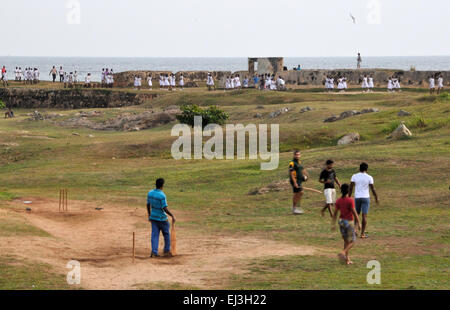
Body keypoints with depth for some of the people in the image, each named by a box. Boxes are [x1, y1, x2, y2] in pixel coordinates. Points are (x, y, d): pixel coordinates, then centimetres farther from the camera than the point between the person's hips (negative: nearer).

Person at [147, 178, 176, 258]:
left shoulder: (150, 193, 0)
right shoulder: (162, 196, -21)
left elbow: (148, 205, 10)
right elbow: (165, 209, -23)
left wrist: (149, 215, 22)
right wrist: (172, 216, -14)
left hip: (153, 217, 5)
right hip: (162, 218, -5)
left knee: (155, 235, 4)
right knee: (166, 234, 14)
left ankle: (154, 252, -8)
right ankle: (167, 251, 22)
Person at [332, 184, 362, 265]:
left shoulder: (338, 201, -1)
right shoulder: (350, 201, -16)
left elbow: (335, 213, 2)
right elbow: (354, 212, -16)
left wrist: (333, 224, 8)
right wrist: (359, 223, -8)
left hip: (341, 221, 6)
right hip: (349, 222, -6)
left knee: (346, 241, 16)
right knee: (352, 241, 4)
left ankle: (347, 259, 16)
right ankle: (343, 253, -18)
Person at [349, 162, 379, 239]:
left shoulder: (354, 176, -1)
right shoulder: (369, 177, -5)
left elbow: (351, 188, -4)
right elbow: (372, 189, -3)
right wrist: (376, 198, 9)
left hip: (357, 197, 2)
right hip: (366, 198, -2)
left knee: (356, 214, 19)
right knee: (364, 215, 0)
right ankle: (362, 233, -2)